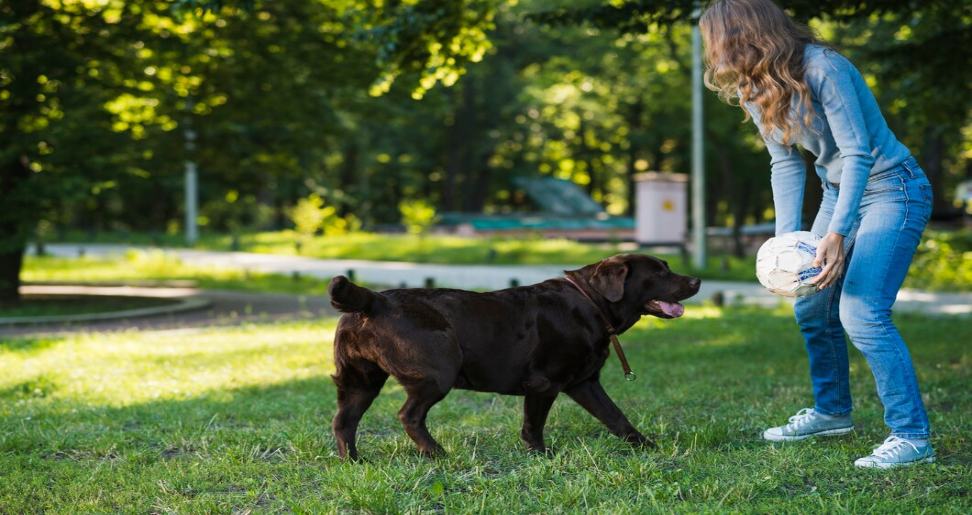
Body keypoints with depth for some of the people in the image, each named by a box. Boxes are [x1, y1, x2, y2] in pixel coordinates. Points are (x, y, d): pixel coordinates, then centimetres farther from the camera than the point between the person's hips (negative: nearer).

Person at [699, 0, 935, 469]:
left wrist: (837, 234, -34)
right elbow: (786, 164, -2)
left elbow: (857, 153, -27)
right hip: (838, 191, 9)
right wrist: (786, 238, -14)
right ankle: (833, 411, 32)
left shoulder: (823, 69, -25)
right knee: (812, 307, 12)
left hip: (889, 189, -9)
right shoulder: (756, 91, 0)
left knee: (862, 312, -19)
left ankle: (912, 437, -14)